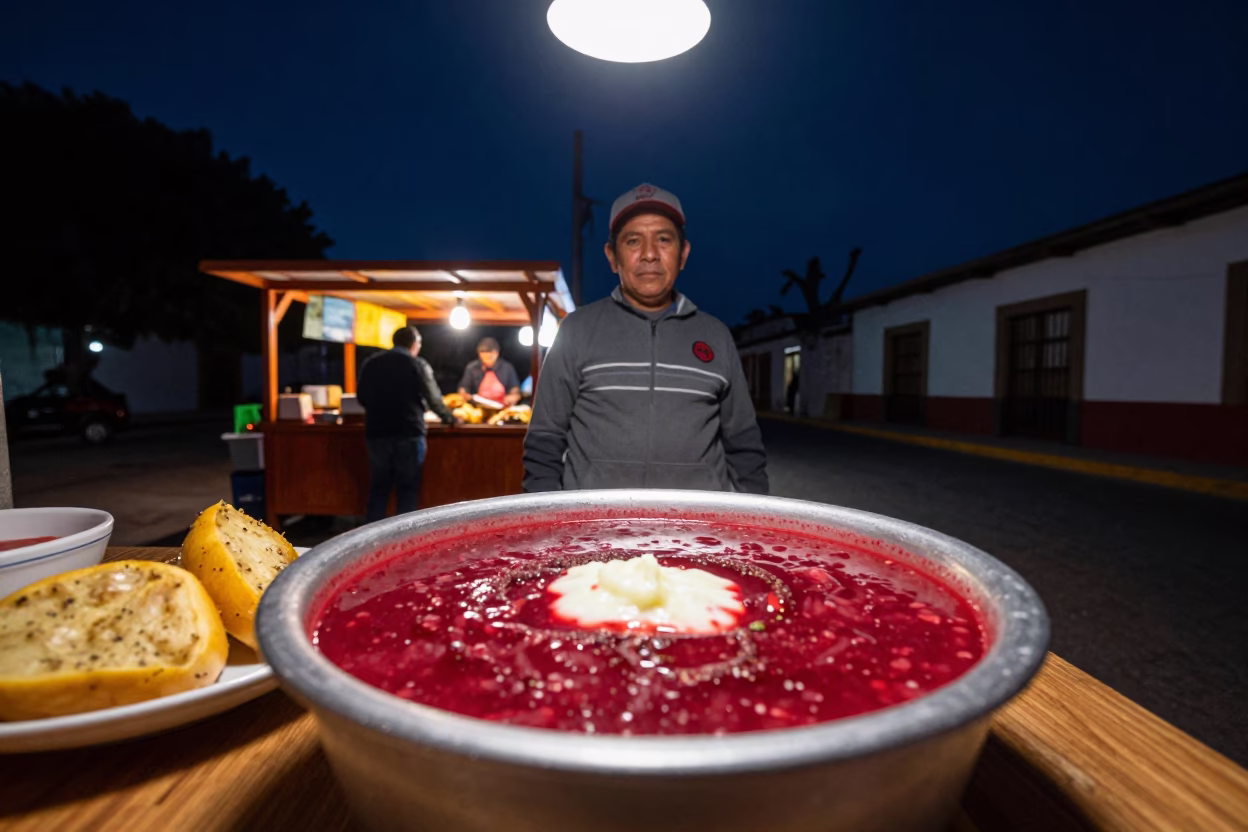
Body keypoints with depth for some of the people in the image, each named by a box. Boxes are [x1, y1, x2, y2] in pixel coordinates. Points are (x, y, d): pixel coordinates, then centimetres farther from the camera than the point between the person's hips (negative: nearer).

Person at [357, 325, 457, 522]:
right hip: (409, 432, -4)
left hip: (377, 432, 4)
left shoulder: (371, 363, 8)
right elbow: (434, 399, 0)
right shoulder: (418, 364, -4)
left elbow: (362, 397, 17)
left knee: (378, 488, 12)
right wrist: (450, 418, 18)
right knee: (408, 488, 6)